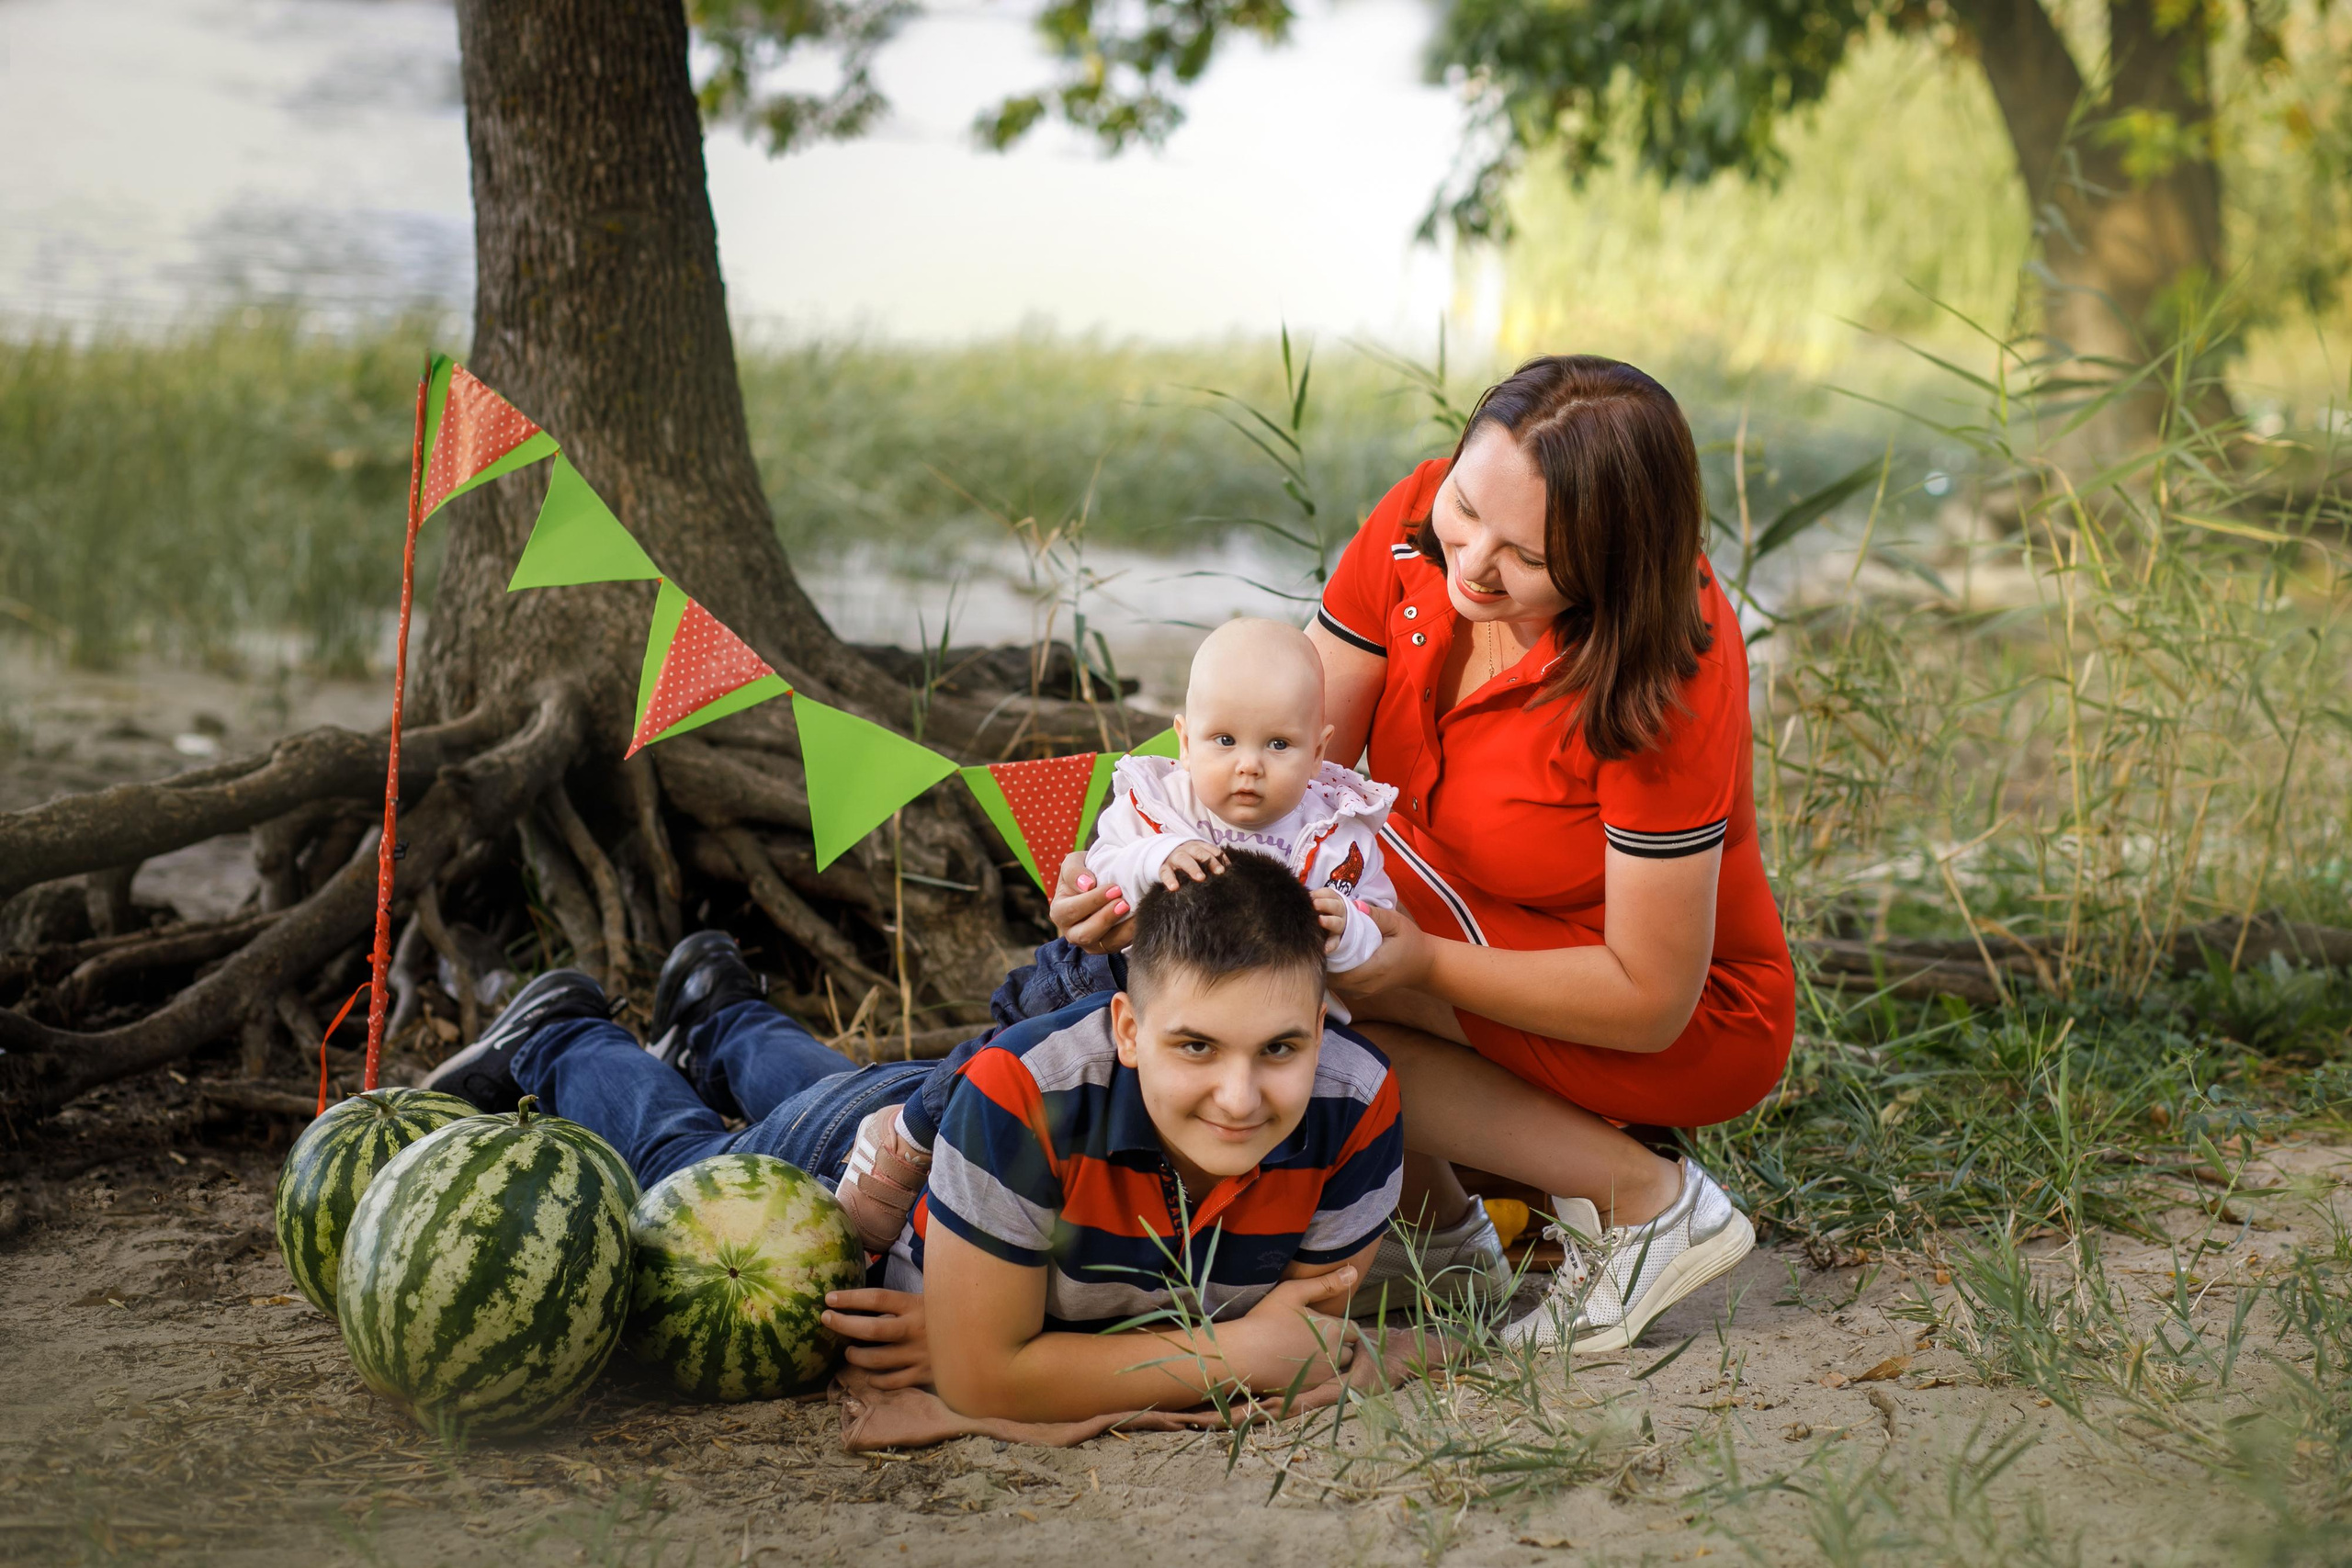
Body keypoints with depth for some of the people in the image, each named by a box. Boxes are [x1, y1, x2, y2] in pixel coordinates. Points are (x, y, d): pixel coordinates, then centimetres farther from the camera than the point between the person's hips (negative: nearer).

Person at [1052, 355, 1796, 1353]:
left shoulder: (1664, 678, -31)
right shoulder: (1420, 522, -15)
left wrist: (1420, 965, -35)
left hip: (1691, 1035, -7)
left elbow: (1650, 998, -26)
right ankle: (1438, 1227, 0)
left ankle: (1642, 1194, -14)